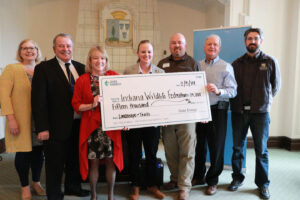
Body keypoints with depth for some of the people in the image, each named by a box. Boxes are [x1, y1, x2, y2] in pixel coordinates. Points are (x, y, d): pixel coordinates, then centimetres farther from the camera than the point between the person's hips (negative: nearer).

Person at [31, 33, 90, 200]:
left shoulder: (80, 68, 8)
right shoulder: (43, 68, -6)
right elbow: (38, 100, -11)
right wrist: (42, 128, -16)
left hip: (78, 124, 5)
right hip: (57, 126, -5)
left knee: (75, 160, 21)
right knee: (55, 163, 10)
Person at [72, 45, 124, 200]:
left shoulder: (114, 77, 3)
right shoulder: (82, 80, 2)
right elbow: (76, 105, 3)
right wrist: (92, 105, -14)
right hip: (91, 126, 0)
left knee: (110, 161, 7)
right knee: (93, 162, 7)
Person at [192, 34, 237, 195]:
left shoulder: (226, 67, 2)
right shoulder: (197, 65, 13)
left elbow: (233, 91, -7)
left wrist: (218, 91, -24)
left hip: (217, 110, -3)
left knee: (216, 147, 3)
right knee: (199, 145, 10)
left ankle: (212, 181, 19)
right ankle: (198, 176, 29)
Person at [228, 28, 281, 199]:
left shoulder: (270, 61, 4)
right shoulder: (237, 63, 8)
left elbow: (276, 86, 12)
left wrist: (264, 101, 11)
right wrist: (236, 103, 1)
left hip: (260, 112, -1)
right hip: (239, 111, 2)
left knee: (261, 150, 5)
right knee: (238, 147, 9)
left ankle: (263, 184, 20)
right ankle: (237, 178, 26)